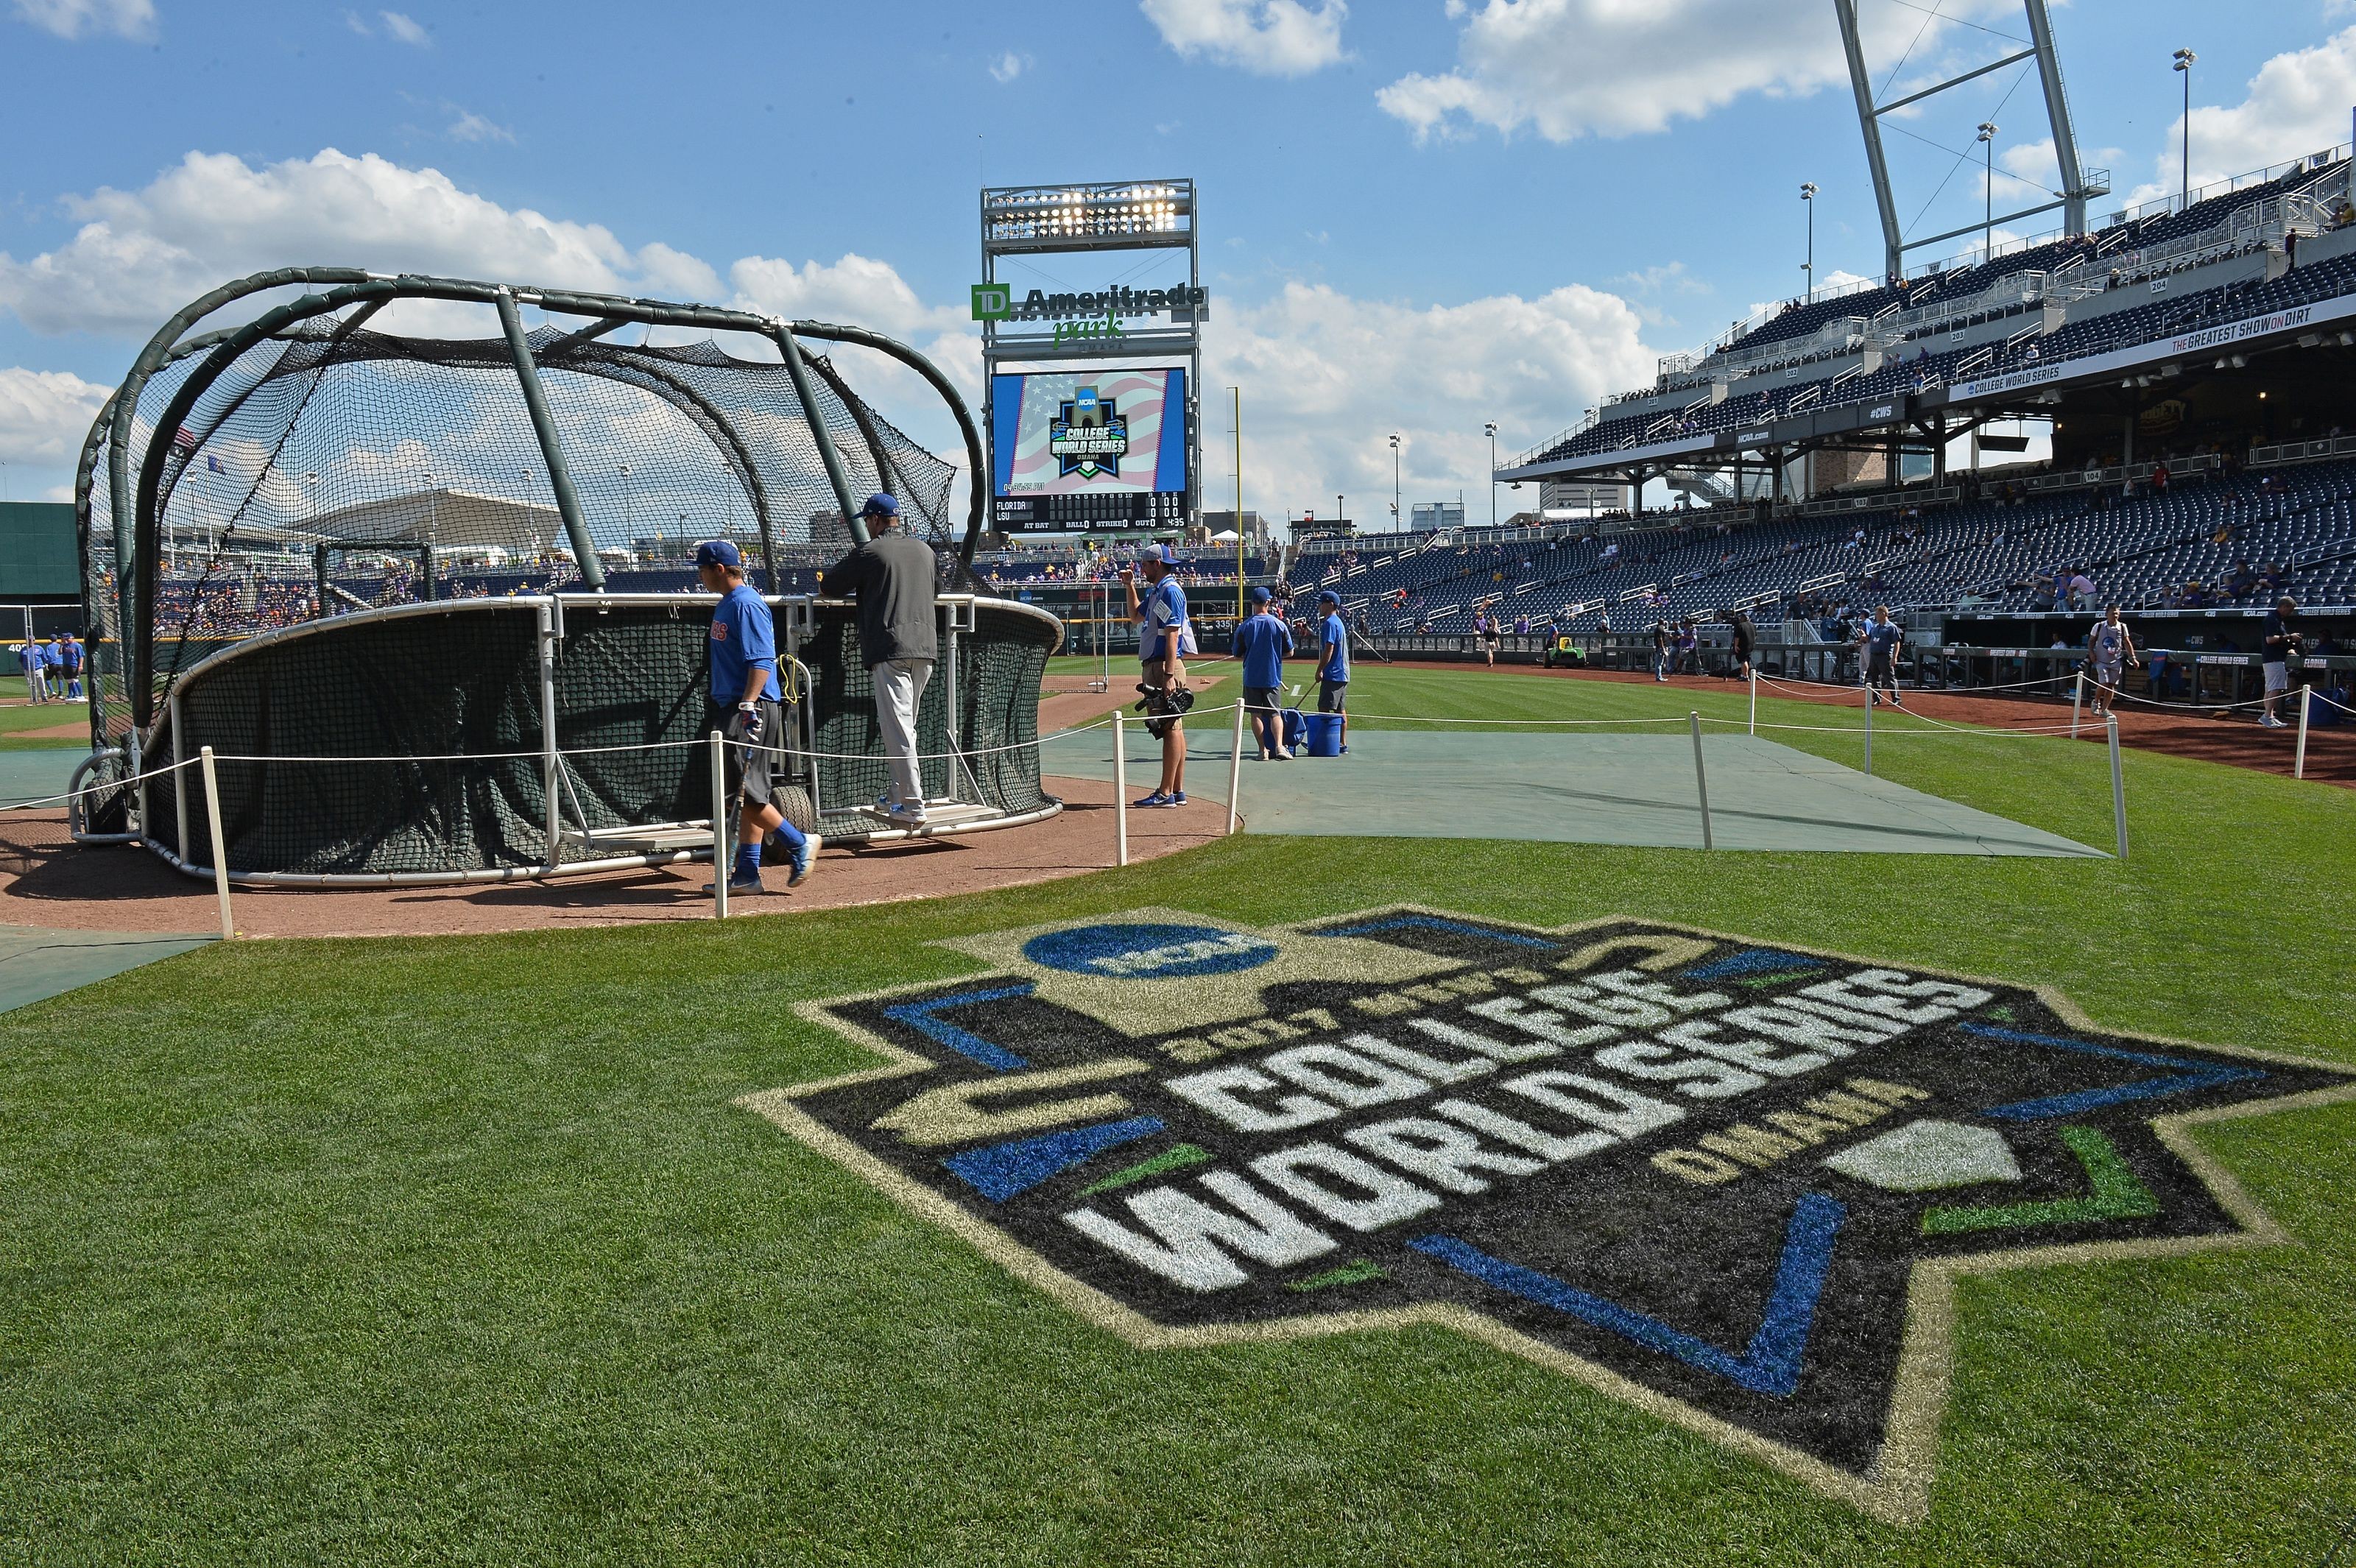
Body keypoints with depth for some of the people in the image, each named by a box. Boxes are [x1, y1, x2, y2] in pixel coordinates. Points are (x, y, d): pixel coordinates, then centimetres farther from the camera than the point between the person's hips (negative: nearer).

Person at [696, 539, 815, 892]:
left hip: (752, 709, -10)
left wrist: (748, 707, -28)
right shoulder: (725, 604, 18)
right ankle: (746, 875, 13)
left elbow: (761, 662, -21)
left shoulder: (747, 604, -13)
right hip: (730, 708, 10)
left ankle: (799, 844, 1)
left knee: (744, 791, -11)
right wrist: (715, 706, 26)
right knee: (744, 794, 10)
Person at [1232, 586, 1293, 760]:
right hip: (1273, 677, 1)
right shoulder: (1279, 625, -5)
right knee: (1275, 712, 6)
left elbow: (1238, 654, 2)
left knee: (1256, 714, 7)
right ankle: (1279, 745, -13)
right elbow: (1289, 651, 3)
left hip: (1251, 677, 0)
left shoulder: (1244, 627, -6)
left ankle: (1263, 750, 4)